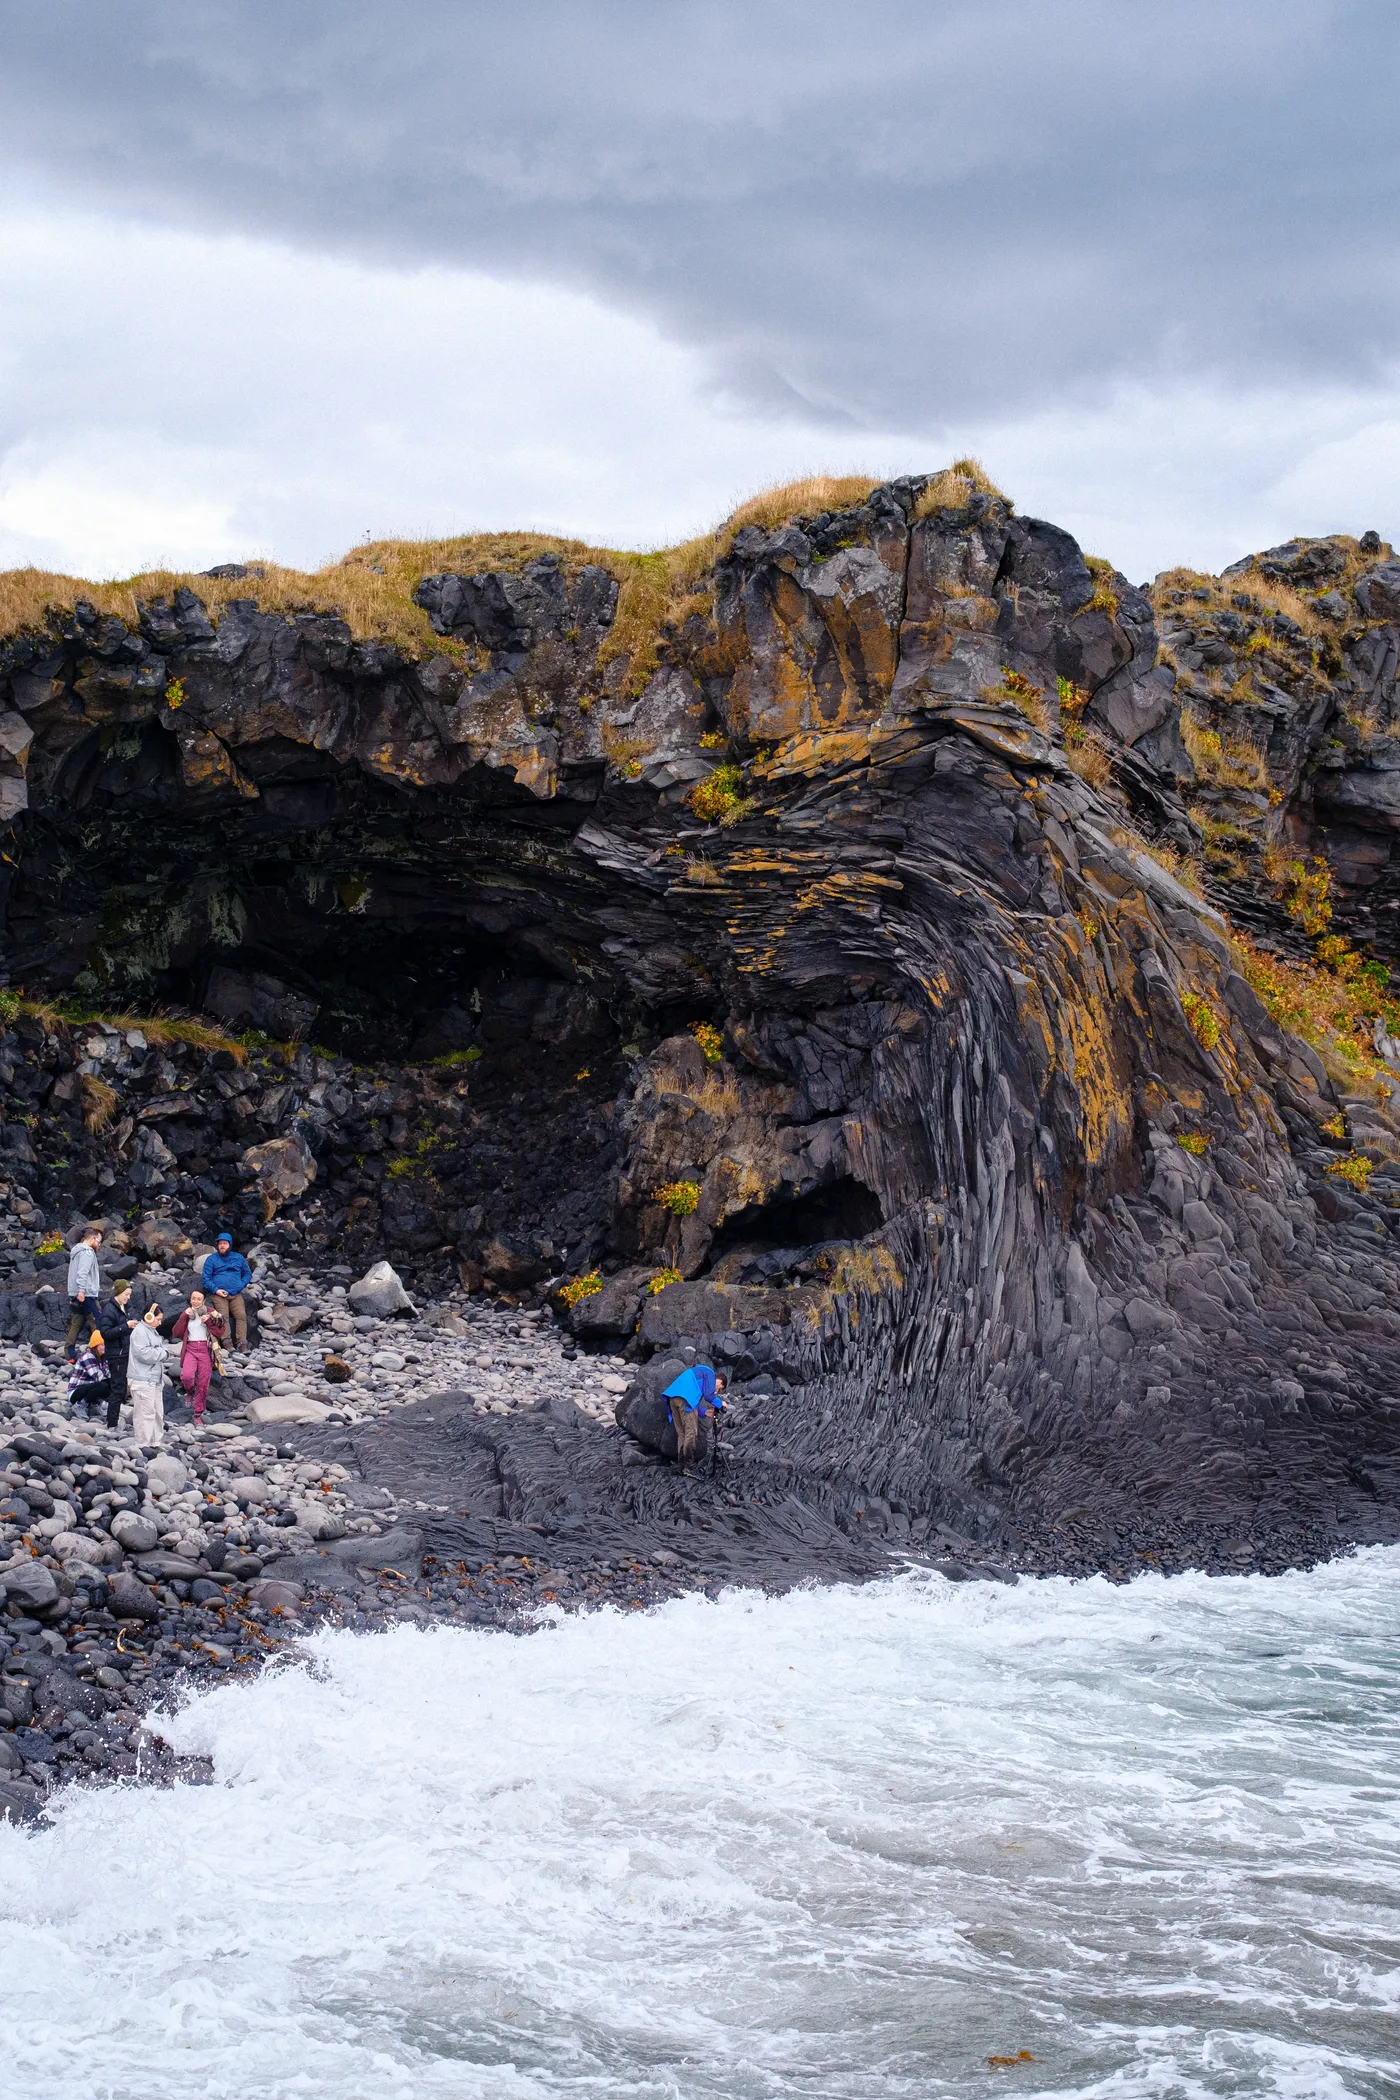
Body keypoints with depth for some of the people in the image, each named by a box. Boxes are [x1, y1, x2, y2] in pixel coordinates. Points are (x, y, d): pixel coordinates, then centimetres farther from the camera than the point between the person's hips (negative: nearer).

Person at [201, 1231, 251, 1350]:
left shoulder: (238, 1258, 18)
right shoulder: (211, 1259, 9)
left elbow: (247, 1273, 25)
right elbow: (205, 1278, 5)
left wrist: (241, 1285, 5)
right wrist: (216, 1290, -9)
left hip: (236, 1294, 2)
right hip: (220, 1294, -2)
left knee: (241, 1316, -17)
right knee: (223, 1317, -20)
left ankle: (242, 1343, -20)